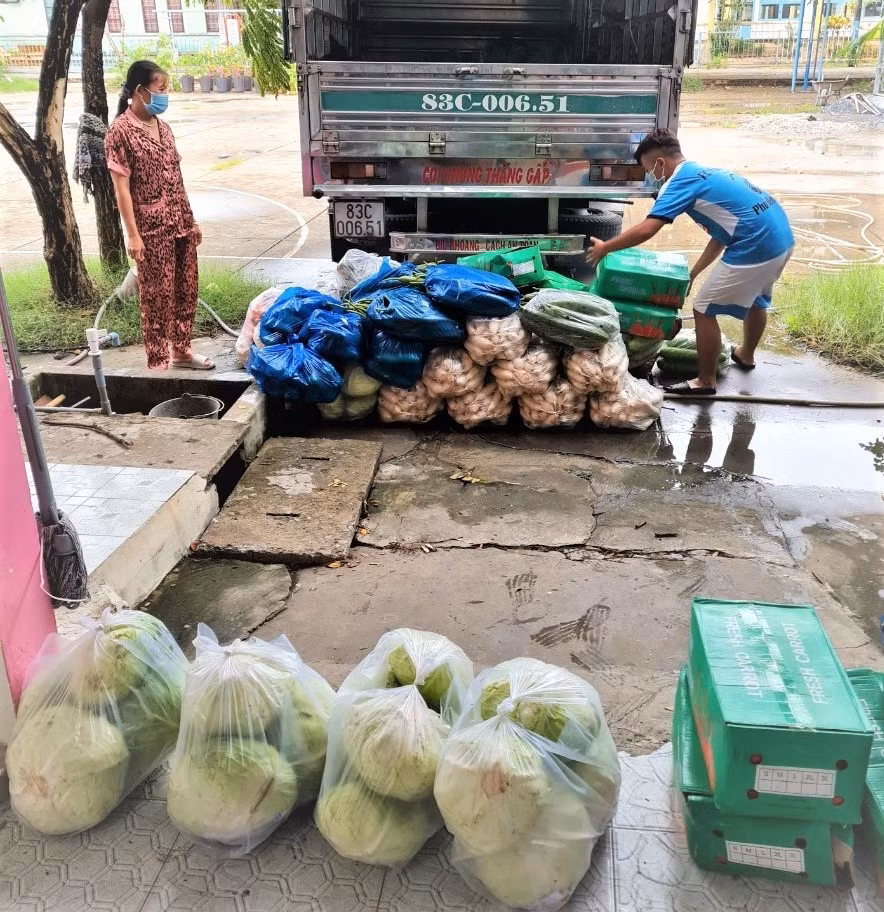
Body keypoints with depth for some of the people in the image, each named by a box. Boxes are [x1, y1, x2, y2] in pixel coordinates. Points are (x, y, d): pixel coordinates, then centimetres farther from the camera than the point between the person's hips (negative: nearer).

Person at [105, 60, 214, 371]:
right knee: (157, 296, 0)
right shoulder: (120, 131, -12)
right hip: (152, 230, -7)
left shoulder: (163, 127, 11)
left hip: (180, 225, 7)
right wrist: (133, 234, -18)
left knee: (187, 289, 14)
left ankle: (181, 351, 29)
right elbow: (121, 188, -14)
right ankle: (158, 364, 11)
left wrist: (191, 220, 15)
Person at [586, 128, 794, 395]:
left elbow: (646, 230, -18)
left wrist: (604, 247, -6)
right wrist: (693, 273, 23)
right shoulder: (705, 173, 21)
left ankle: (705, 382, 14)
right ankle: (745, 355, 55)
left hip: (756, 246, -10)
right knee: (755, 299, 32)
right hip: (781, 236, 10)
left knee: (704, 310, 3)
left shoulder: (681, 181, -8)